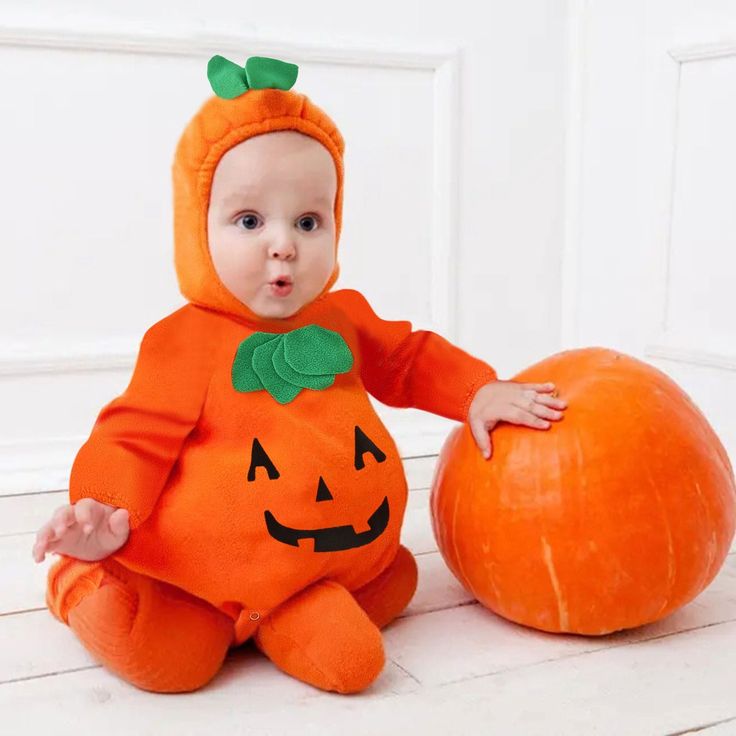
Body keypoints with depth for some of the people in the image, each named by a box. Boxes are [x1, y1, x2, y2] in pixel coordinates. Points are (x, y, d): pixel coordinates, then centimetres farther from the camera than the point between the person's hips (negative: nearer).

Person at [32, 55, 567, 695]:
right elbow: (136, 437, -11)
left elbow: (410, 361, 19)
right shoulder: (183, 342, -12)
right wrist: (104, 515, -29)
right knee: (165, 656, -19)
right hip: (200, 565, -4)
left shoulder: (343, 319, 3)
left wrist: (480, 393, 5)